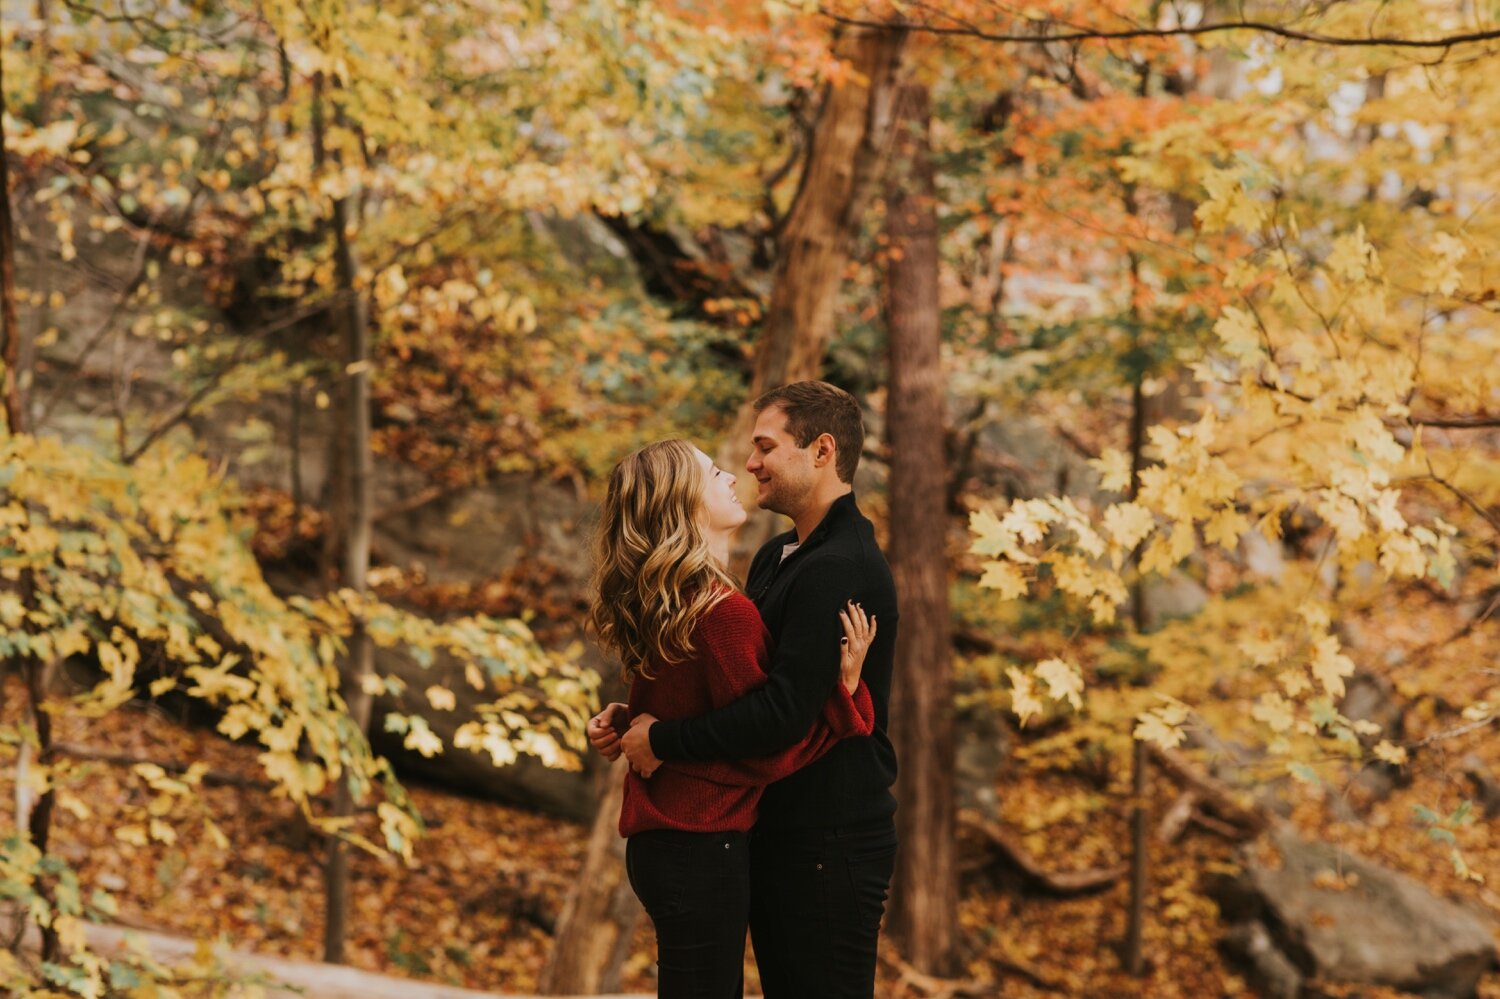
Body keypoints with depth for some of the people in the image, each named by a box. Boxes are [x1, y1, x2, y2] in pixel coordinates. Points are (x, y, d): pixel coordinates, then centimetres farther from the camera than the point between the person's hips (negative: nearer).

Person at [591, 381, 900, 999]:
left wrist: (662, 742, -17)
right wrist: (630, 717, 5)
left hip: (830, 843, -10)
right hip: (779, 833, 10)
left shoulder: (840, 571, -21)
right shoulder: (778, 558, 13)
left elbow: (783, 714, -27)